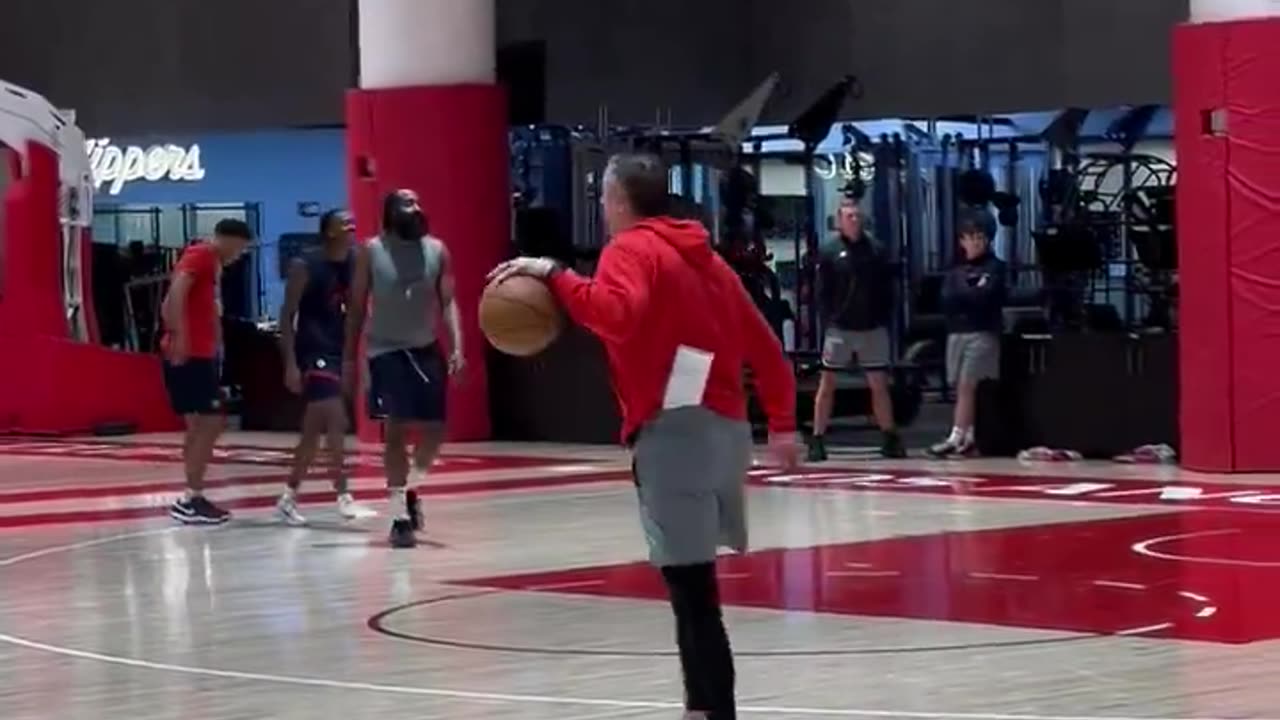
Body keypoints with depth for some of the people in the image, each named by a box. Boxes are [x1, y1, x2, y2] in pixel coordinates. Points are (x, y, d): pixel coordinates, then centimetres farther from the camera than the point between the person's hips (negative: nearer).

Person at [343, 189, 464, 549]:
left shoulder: (437, 250, 3)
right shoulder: (371, 251, -4)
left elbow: (448, 302, 3)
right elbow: (357, 307, 0)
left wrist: (457, 348, -9)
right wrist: (349, 358, -3)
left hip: (426, 349, 4)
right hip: (387, 350, -4)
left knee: (435, 429, 3)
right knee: (396, 429, -9)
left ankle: (410, 491, 30)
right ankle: (400, 516, -6)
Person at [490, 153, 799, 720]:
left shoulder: (632, 249, -3)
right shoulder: (702, 256, 22)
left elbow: (616, 315, -25)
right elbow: (764, 346, 21)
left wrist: (552, 275, -17)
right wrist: (782, 423, 24)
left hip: (673, 430, -9)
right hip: (725, 428, 9)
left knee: (692, 590, -12)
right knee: (693, 584, 18)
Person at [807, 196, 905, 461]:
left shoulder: (875, 250, 4)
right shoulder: (829, 251, -2)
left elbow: (887, 289, 7)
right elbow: (823, 292, -1)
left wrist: (884, 318, 0)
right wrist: (830, 319, -8)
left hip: (872, 328, 2)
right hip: (840, 328, -2)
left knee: (879, 384, 6)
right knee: (827, 384, 2)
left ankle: (890, 439, 13)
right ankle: (817, 440, 5)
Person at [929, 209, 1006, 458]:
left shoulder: (994, 267, 2)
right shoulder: (957, 270, 14)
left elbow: (985, 297, -13)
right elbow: (947, 300, 1)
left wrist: (961, 295, -3)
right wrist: (971, 295, -12)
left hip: (983, 333, -5)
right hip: (957, 331, 5)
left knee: (966, 386, -11)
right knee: (962, 388, 3)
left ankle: (956, 438, -15)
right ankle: (970, 436, 8)